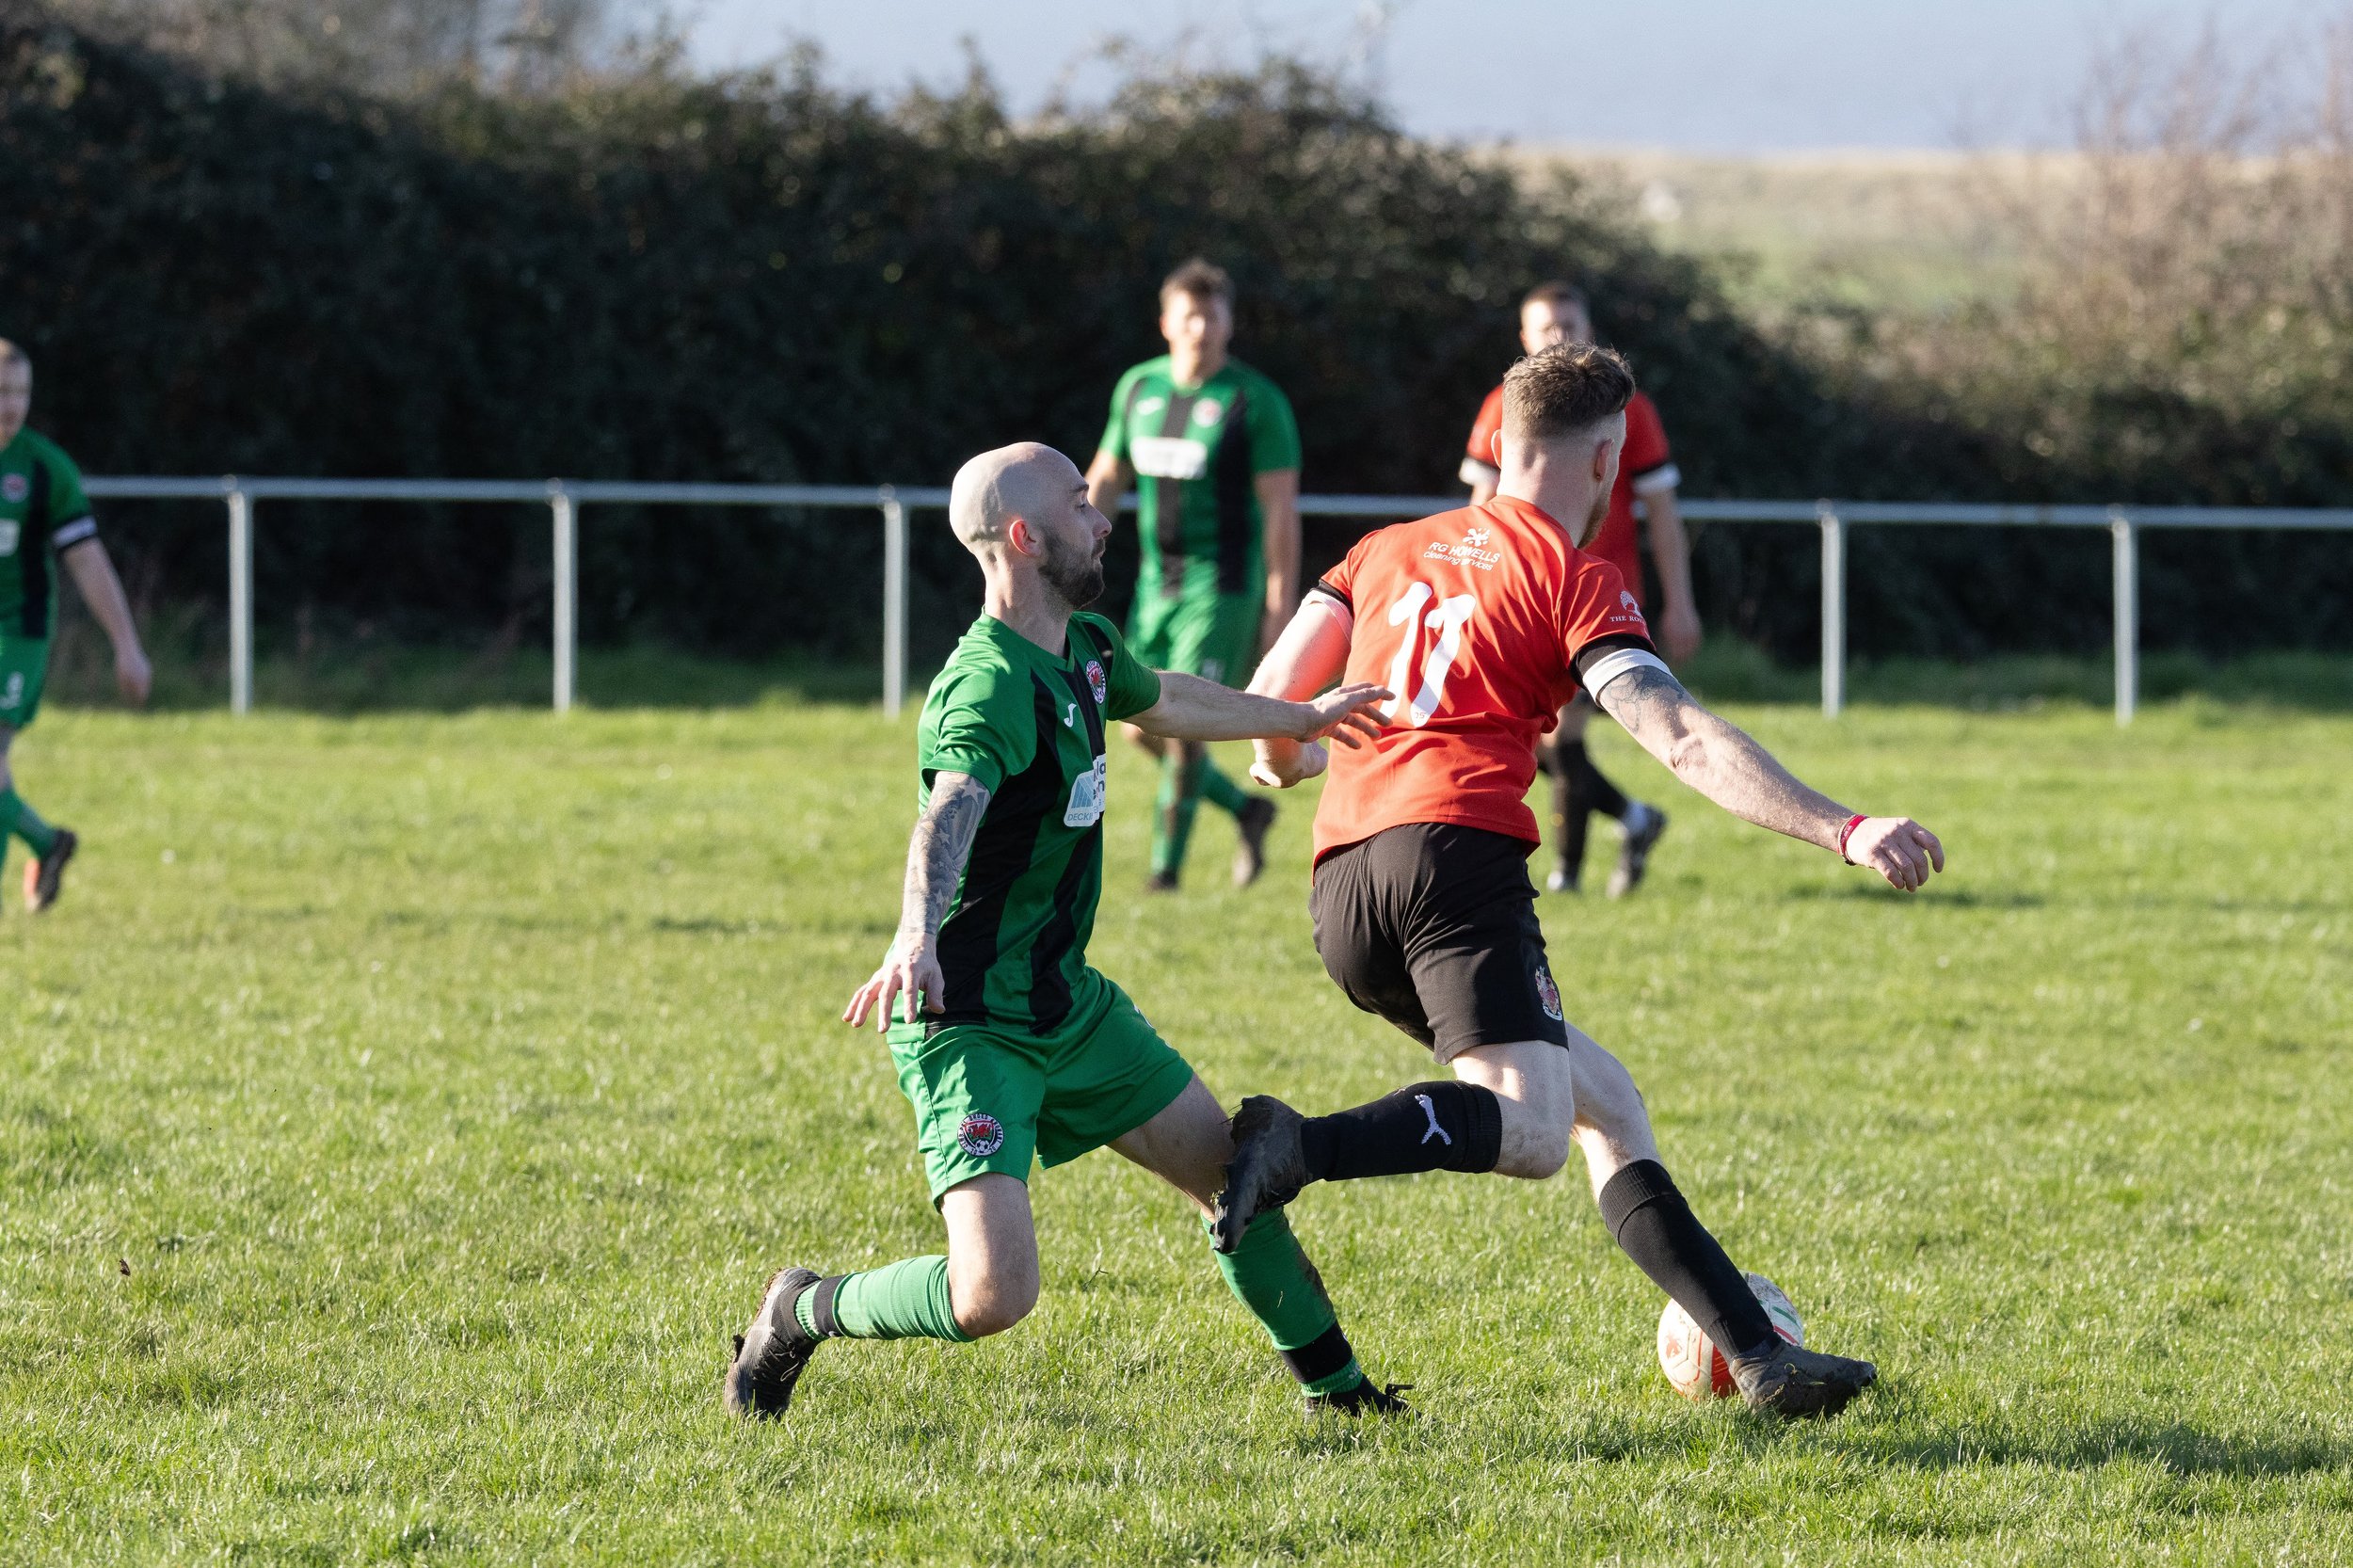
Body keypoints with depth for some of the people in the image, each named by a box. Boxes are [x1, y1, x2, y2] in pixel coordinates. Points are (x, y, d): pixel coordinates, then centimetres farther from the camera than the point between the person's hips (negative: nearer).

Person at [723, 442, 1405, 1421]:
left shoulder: (1087, 646, 6)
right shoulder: (989, 687, -24)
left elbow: (1165, 702, 30)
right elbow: (950, 813, -44)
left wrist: (1301, 718, 46)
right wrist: (919, 937, -64)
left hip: (1065, 1001, 9)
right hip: (969, 1026, -9)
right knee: (993, 1296, -19)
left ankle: (1333, 1385, 32)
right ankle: (804, 1314, 7)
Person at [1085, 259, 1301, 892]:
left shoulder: (1256, 401, -10)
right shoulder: (1139, 387, 6)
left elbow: (1281, 508, -11)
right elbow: (1106, 477, 17)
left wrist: (1280, 608, -15)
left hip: (1221, 588, -6)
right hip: (1156, 583, 7)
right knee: (1145, 728, 8)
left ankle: (1165, 871, -4)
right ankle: (1246, 810, 30)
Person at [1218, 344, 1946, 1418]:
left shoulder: (1389, 550, 23)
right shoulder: (1574, 580, 5)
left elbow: (1273, 697, 20)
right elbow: (1681, 740, -8)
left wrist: (1287, 760, 44)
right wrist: (1844, 833, -13)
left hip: (1341, 891, 8)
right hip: (1455, 855, -7)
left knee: (1608, 1107, 13)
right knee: (1530, 1132, -23)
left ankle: (1758, 1355, 6)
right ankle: (1301, 1147, -43)